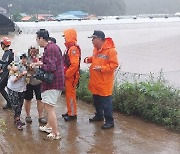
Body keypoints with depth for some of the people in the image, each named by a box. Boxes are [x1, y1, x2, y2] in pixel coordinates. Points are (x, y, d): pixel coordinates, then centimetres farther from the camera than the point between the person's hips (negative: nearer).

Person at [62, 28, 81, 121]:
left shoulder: (74, 48, -19)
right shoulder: (69, 48, 14)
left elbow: (75, 64, -27)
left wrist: (67, 74, -20)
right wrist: (65, 73, 15)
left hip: (71, 76, -10)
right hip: (68, 76, 10)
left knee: (70, 94, -2)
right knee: (68, 94, 17)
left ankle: (72, 114, 7)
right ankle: (70, 111, 28)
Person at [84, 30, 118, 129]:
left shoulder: (110, 50, -17)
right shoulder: (96, 49, 9)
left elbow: (114, 65, -19)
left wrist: (102, 68, -26)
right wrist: (89, 59, 7)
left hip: (104, 82, -9)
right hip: (95, 81, 9)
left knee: (106, 102, -3)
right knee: (96, 100, 21)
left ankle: (109, 121, 6)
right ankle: (99, 115, 38)